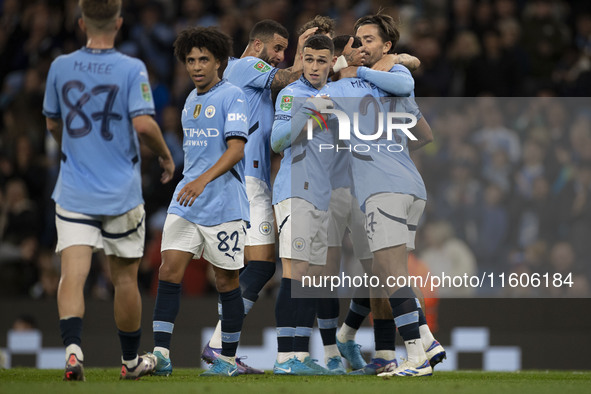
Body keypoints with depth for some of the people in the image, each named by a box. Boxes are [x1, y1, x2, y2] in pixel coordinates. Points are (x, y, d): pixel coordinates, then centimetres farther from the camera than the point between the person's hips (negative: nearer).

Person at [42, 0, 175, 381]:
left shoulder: (61, 67, 1)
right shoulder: (132, 69, -9)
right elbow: (143, 123, -19)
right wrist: (166, 155, 1)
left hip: (73, 194, 1)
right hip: (121, 194, -1)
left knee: (73, 274, -7)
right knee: (125, 278, 12)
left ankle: (73, 348, -29)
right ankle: (131, 360, 26)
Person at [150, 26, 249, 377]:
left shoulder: (232, 96, -8)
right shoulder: (191, 101, 15)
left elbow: (236, 149, -19)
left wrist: (203, 180, -30)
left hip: (224, 206, -6)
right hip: (185, 203, 6)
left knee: (226, 281, 2)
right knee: (169, 271, -6)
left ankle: (229, 359, 13)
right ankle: (161, 355, -8)